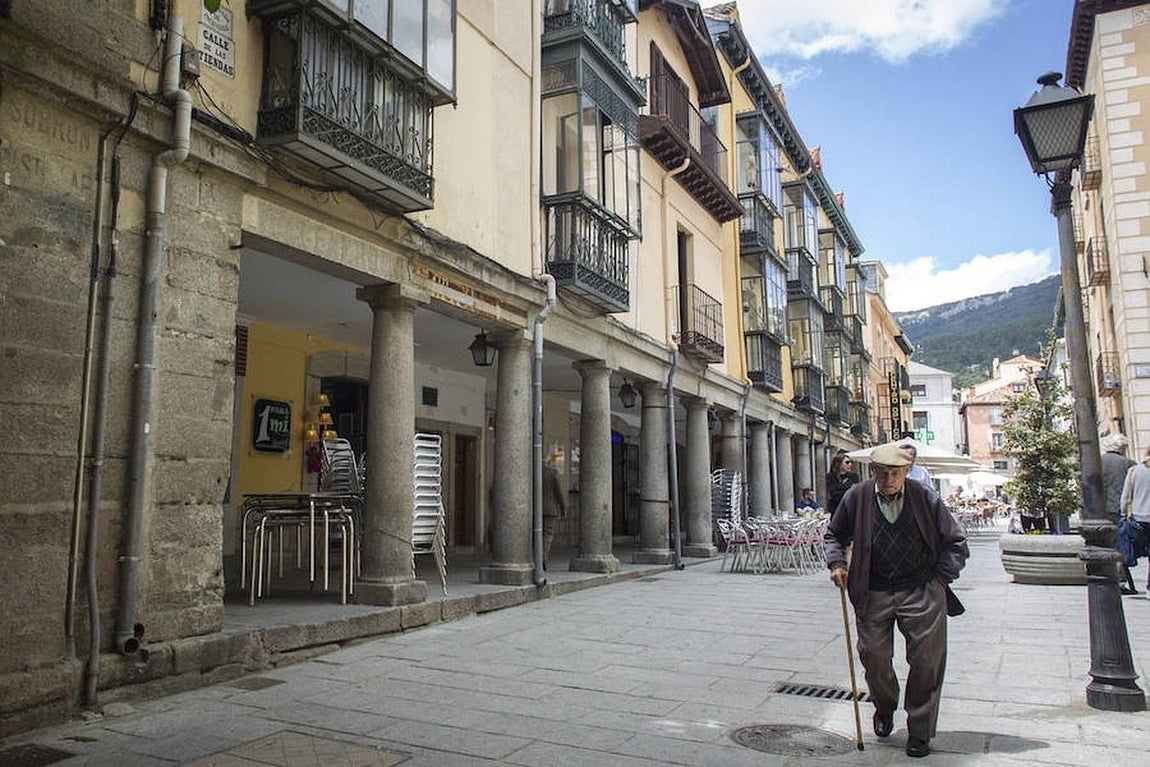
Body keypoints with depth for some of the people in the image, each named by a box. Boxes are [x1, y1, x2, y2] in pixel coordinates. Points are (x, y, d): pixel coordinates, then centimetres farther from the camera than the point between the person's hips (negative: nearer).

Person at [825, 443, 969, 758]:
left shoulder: (926, 499, -5)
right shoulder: (856, 498, -3)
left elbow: (957, 544, 6)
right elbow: (834, 534, 14)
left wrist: (939, 580, -2)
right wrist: (837, 563, -2)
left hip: (921, 593, -1)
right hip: (873, 593, 1)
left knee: (926, 661, 0)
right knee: (874, 657, 4)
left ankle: (920, 731, 18)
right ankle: (884, 708, 36)